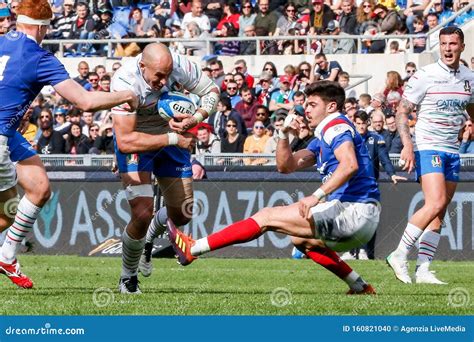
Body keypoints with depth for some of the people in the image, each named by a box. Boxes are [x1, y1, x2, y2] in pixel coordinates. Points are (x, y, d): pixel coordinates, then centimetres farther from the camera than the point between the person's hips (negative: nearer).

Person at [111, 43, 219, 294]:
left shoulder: (178, 66, -25)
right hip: (137, 140, -4)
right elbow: (125, 141, -37)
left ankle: (148, 239, 45)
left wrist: (195, 119, -26)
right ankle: (128, 278, 6)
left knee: (182, 215, 9)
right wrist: (173, 139, -34)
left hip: (172, 134, 4)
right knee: (142, 214, -19)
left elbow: (211, 91, -6)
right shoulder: (125, 82, -35)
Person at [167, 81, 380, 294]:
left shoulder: (336, 127, -7)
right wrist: (284, 135, 5)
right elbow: (286, 166, 22)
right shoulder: (323, 136, 24)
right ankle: (360, 287, 25)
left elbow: (350, 164, -26)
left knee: (267, 217, -7)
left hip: (354, 211, -10)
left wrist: (318, 195, -32)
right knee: (301, 240, 36)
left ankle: (193, 249, -6)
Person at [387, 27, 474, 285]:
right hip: (427, 147, -6)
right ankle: (400, 254, -13)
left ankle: (422, 270, 3)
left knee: (439, 213, 2)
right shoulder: (425, 76, -8)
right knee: (435, 203, -22)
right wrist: (407, 144, -19)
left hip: (452, 151, 6)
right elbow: (402, 111, -7)